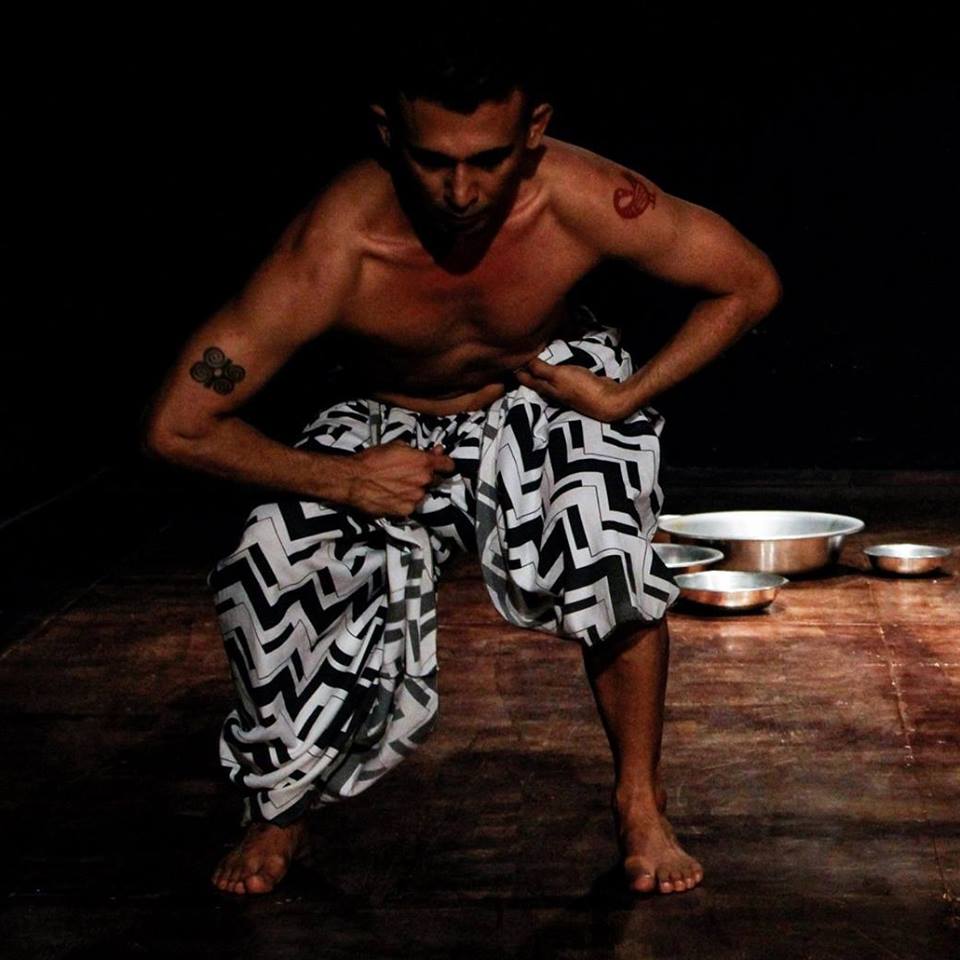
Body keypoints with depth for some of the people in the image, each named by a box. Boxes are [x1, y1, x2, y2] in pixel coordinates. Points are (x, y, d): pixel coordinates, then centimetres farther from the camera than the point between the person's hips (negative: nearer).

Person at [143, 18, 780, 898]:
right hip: (388, 433, 0)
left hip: (548, 391, 1)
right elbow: (177, 425, -28)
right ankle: (280, 818, 14)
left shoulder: (582, 199, -32)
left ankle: (640, 802, -4)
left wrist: (627, 397, -21)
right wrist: (343, 482, -25)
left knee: (617, 558, -30)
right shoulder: (334, 249, -35)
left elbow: (751, 283, -14)